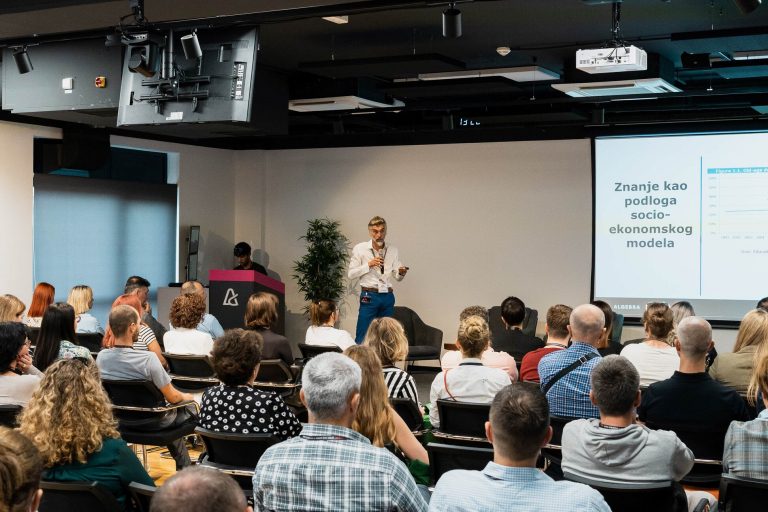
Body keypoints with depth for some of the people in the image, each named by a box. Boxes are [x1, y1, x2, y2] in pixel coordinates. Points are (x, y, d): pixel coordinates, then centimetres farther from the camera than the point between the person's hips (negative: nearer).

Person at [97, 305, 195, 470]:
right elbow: (172, 397, -16)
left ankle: (183, 467, 43)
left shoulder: (101, 357, -14)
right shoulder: (148, 359, -31)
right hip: (151, 422, -6)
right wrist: (185, 397, 4)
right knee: (188, 407, 22)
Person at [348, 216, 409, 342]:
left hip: (388, 296, 3)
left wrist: (401, 273, -15)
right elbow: (351, 275, -2)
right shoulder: (360, 249, 0)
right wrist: (369, 264, -14)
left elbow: (397, 277, 9)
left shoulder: (393, 250, 8)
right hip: (369, 296, -3)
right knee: (362, 337, -6)